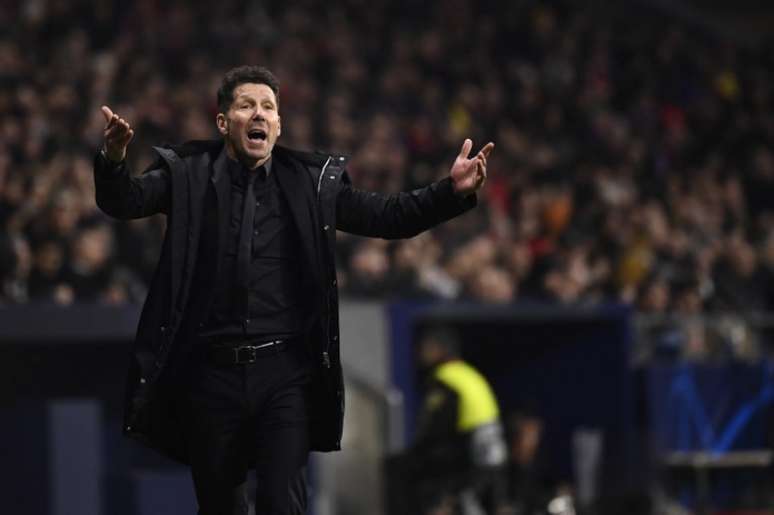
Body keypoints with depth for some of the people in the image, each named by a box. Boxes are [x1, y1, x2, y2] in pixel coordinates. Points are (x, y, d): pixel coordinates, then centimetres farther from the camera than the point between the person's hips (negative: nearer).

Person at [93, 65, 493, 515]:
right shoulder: (189, 175, 3)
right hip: (211, 372, 0)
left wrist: (453, 191, -10)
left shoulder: (312, 181, 6)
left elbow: (388, 217, 5)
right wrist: (114, 159, -31)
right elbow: (124, 201, -8)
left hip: (284, 374, 0)